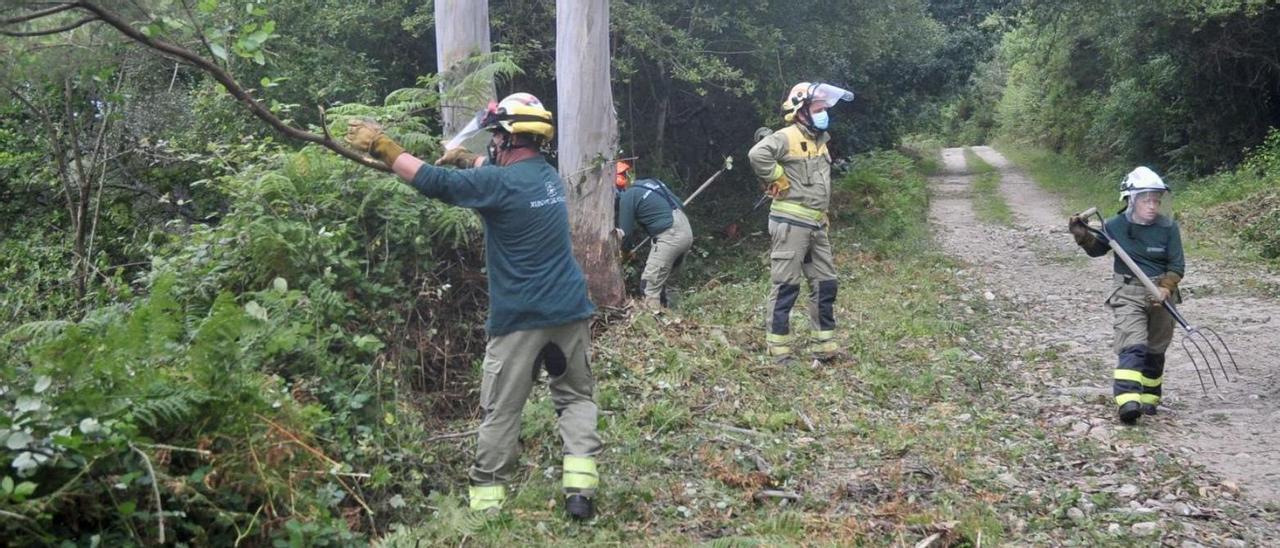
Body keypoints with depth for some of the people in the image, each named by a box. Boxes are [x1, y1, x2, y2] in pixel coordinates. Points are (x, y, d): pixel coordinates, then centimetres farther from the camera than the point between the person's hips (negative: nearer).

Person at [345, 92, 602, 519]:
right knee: (576, 397, 14)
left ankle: (486, 498, 13)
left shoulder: (500, 183, -14)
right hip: (570, 312, 6)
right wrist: (467, 160, 19)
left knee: (501, 412, 6)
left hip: (520, 319, -5)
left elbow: (429, 180, -13)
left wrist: (380, 145, -5)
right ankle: (580, 490, 3)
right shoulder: (547, 174, 8)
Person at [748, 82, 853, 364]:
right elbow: (758, 154, -31)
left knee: (825, 284, 11)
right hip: (790, 224, -9)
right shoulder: (787, 137, -12)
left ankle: (825, 345, 18)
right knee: (785, 287, -4)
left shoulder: (820, 141, 16)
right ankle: (778, 350, 2)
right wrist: (778, 180, -19)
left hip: (816, 226, 9)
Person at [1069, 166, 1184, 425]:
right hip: (1128, 293, -2)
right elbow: (1097, 249, 12)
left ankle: (1148, 397, 30)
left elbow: (1177, 265, -4)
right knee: (1133, 345, -18)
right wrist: (1084, 236, -6)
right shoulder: (1116, 226, -6)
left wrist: (1166, 289, -20)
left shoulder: (1168, 228, -6)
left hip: (1160, 294, 2)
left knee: (1155, 349, 14)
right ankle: (1127, 401, -29)